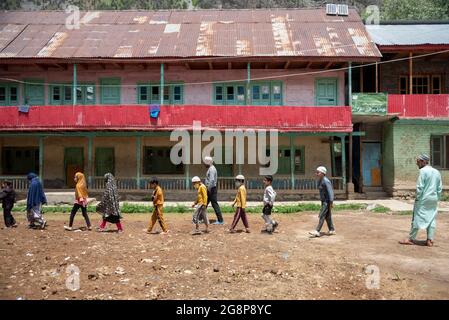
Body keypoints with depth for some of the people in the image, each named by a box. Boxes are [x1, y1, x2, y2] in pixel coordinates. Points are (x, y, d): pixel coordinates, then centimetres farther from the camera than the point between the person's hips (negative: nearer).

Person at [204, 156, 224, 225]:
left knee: (214, 204, -6)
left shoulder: (212, 169, -16)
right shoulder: (210, 169, 16)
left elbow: (212, 180, -27)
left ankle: (220, 220, -2)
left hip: (211, 189, -10)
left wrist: (209, 188, -26)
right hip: (210, 189, 10)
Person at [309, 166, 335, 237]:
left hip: (327, 201, -10)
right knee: (327, 216, 14)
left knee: (322, 215, -11)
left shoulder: (326, 181, -20)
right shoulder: (319, 181, 9)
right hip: (323, 201, 10)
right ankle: (332, 230, 23)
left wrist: (331, 202, -22)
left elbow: (330, 192, -21)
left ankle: (317, 231, -11)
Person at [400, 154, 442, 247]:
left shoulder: (423, 171, -12)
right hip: (433, 200, 7)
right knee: (432, 219, 9)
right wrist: (437, 199, 17)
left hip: (423, 199, -7)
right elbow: (440, 188, 12)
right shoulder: (437, 172, 10)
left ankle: (411, 239, 7)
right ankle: (430, 240, 10)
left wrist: (417, 198, -7)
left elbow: (420, 187, -15)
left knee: (417, 218, 0)